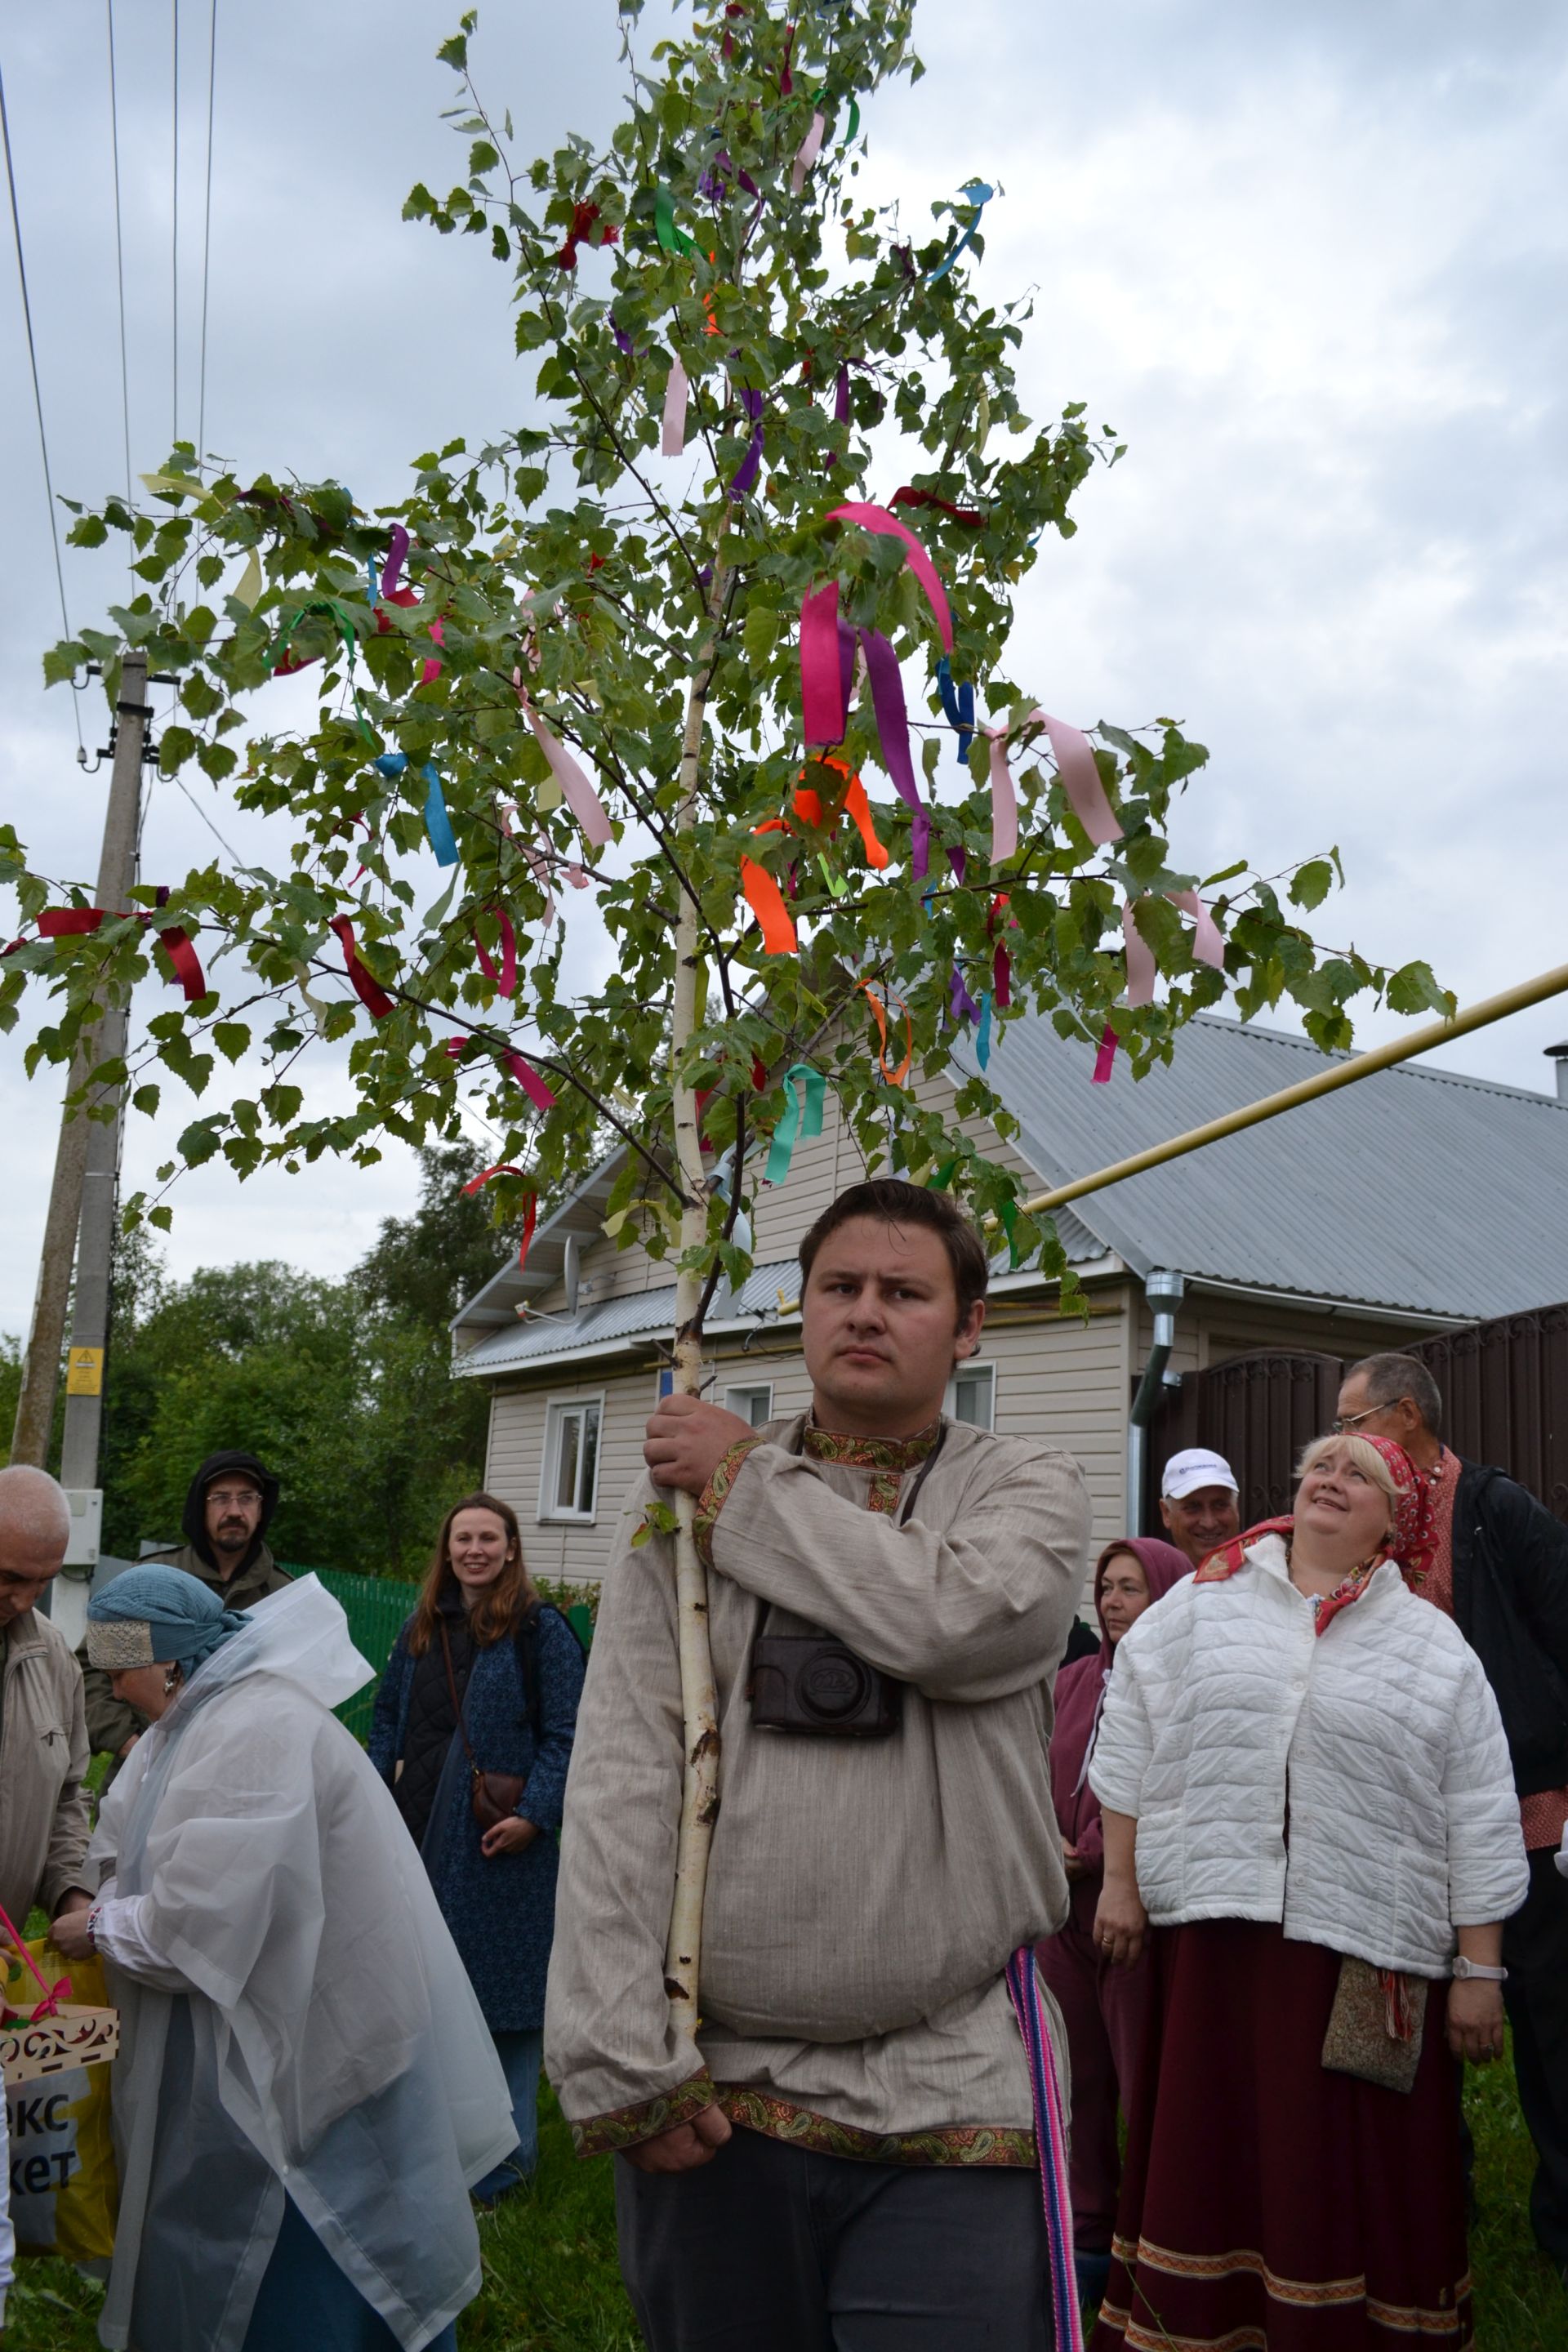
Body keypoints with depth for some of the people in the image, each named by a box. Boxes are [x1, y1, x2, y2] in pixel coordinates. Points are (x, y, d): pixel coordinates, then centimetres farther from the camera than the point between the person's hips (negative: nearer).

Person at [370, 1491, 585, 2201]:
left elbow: (564, 1735, -9)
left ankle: (507, 2148, 16)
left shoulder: (540, 1629, -7)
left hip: (500, 1841, -5)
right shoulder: (422, 1628, 11)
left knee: (502, 1986, 2)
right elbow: (388, 1717, 18)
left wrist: (534, 1814, -18)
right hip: (421, 1829, 6)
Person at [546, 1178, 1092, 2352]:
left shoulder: (1031, 1486, 2)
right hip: (713, 2091, 2)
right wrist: (623, 2061, -9)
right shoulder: (686, 1494, 4)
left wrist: (743, 1484, -9)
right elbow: (620, 1782, -2)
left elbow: (953, 1617, -21)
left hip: (951, 2108, -1)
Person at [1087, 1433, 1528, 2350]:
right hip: (1212, 1933, 1)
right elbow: (1130, 1744, 10)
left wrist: (1480, 1972, 0)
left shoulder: (1436, 1649, 4)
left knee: (1353, 2169, 5)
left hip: (1367, 1950, -1)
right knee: (1211, 2146, 10)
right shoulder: (1200, 1607, 6)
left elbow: (1481, 1826, 3)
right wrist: (1120, 1880, 8)